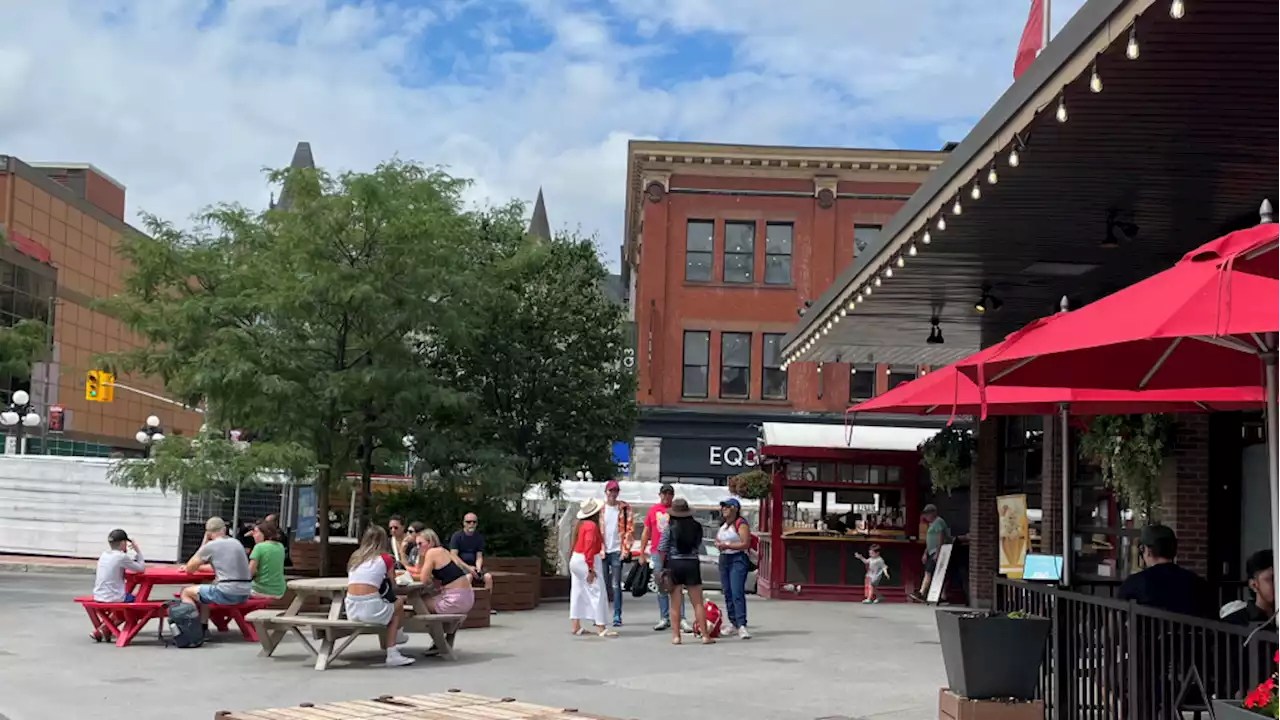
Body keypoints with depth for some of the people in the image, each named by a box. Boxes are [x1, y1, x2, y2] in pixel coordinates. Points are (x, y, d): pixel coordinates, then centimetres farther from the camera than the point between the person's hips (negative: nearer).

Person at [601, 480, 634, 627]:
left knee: (616, 585, -3)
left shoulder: (624, 508, 4)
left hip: (617, 551, -2)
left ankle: (617, 616, -1)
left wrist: (626, 549, -8)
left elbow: (629, 529, 0)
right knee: (602, 584, 4)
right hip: (602, 551, 2)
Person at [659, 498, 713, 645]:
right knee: (698, 603, 6)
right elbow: (698, 546, 3)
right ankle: (705, 635, 6)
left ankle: (676, 636, 6)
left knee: (676, 603, 5)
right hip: (692, 564, 1)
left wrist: (662, 567, 2)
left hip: (673, 564, -1)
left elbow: (662, 550, -8)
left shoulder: (669, 527, -7)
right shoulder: (697, 527, -1)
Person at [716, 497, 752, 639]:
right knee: (727, 593, 9)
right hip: (724, 559, 9)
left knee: (737, 593, -16)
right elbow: (717, 539, 28)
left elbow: (745, 544, -17)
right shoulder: (723, 525, 17)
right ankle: (733, 623, 17)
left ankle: (741, 626, -21)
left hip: (737, 559, -9)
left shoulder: (741, 524, -9)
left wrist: (727, 545, -16)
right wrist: (718, 544, 4)